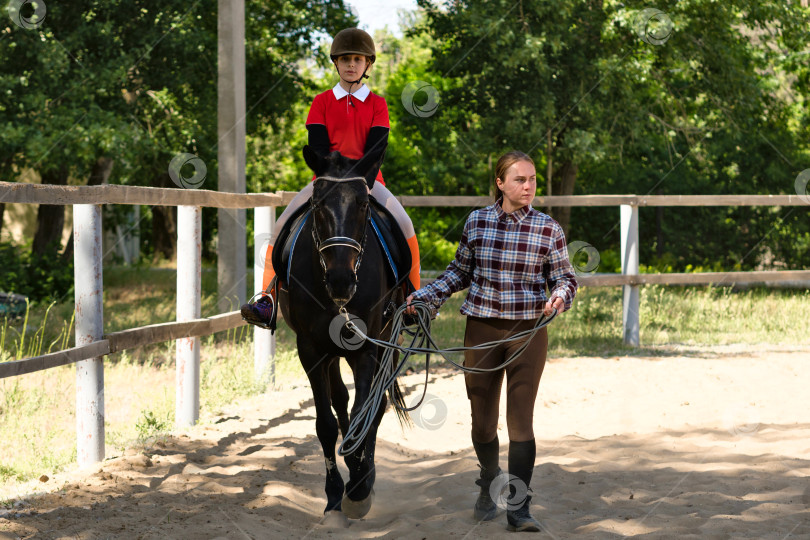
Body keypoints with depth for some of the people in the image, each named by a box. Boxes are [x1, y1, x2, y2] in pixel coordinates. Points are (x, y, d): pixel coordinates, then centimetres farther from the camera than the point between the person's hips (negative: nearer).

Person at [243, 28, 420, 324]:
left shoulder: (377, 104, 6)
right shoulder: (321, 102, 8)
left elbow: (376, 150, -6)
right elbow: (318, 147, -2)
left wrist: (360, 183, -22)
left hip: (367, 179, -1)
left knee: (404, 227, -25)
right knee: (283, 225, -18)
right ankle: (267, 301, -15)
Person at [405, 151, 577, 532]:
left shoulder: (548, 230, -4)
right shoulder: (477, 222, 0)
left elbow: (565, 277, 3)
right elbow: (460, 272, 13)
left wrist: (560, 296, -18)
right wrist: (423, 297, 6)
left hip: (528, 332, -2)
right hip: (481, 329, 2)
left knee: (520, 419, -4)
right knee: (482, 420, 10)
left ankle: (518, 508, 1)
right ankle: (489, 483, 36)